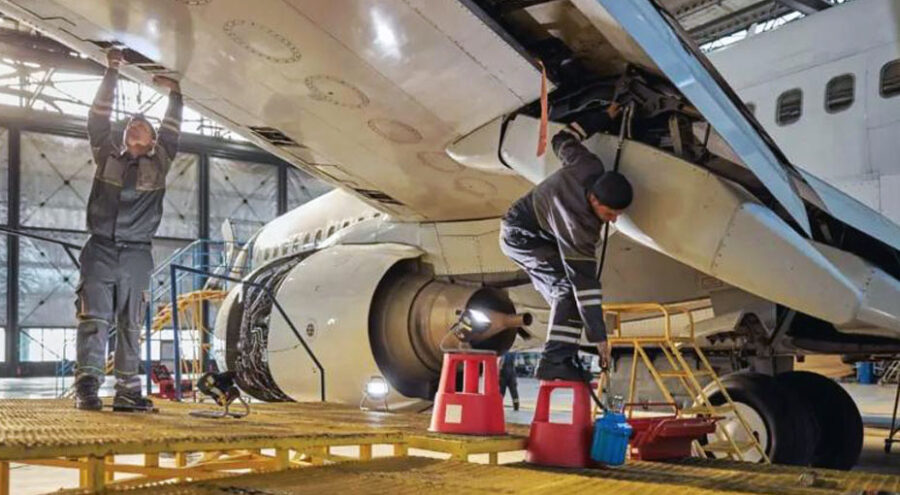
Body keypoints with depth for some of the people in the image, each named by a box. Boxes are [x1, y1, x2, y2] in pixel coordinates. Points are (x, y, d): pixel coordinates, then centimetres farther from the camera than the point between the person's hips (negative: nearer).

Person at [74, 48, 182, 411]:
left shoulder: (158, 164, 16)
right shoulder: (106, 156, 15)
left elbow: (172, 132, 8)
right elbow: (98, 119, 10)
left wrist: (174, 94, 3)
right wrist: (112, 73, 8)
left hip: (136, 254, 1)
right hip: (101, 249, -1)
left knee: (131, 324, 1)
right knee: (94, 318, -10)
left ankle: (127, 392, 1)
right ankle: (86, 387, -15)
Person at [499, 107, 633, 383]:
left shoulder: (590, 168, -18)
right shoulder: (577, 222, -36)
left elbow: (563, 140, 2)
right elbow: (585, 280, -34)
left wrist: (604, 118, 11)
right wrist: (599, 337, -31)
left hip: (536, 233, 9)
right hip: (520, 234, -9)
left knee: (565, 289, 2)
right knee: (570, 285, -22)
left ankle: (556, 360, 1)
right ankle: (556, 360, -24)